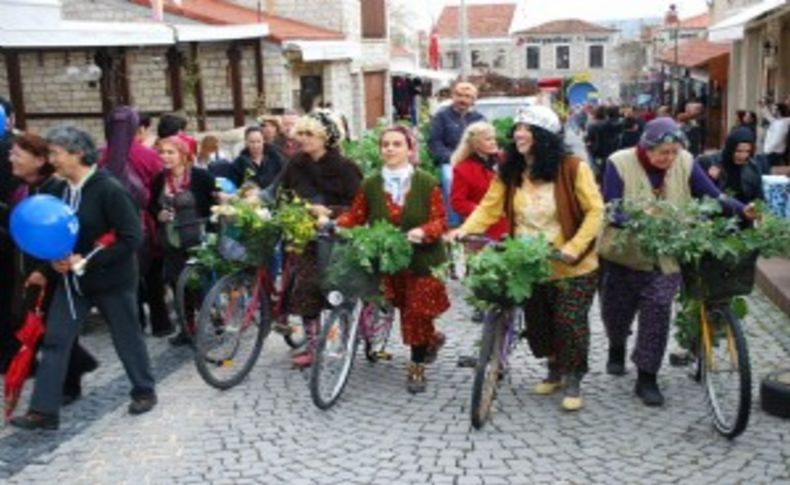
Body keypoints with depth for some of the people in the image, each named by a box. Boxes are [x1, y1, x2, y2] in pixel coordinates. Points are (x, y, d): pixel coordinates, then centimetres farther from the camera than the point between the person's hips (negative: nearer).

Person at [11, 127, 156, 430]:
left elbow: (132, 238, -21)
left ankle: (144, 392, 30)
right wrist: (57, 259, -6)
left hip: (111, 278, -6)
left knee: (127, 337, 9)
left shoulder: (109, 190, -20)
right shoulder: (62, 190, 2)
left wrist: (86, 260, -21)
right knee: (54, 341, 3)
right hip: (71, 278, 7)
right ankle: (43, 411, 9)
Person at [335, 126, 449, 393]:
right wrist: (334, 223, -12)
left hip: (421, 259, -2)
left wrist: (424, 231, -26)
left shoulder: (427, 183, -7)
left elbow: (440, 220, -6)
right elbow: (355, 216, 5)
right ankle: (432, 338, 40)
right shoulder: (370, 184, 0)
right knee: (407, 311, 10)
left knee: (417, 313, -1)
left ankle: (417, 366, 16)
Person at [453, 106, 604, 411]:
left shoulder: (572, 168, -13)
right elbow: (490, 206, -4)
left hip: (571, 266, -4)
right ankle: (554, 370, 40)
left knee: (570, 324, 0)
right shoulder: (509, 171, -1)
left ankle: (573, 381, 22)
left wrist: (574, 247, -25)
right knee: (537, 323, 15)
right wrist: (465, 230, -20)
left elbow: (595, 211, -14)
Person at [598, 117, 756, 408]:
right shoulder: (620, 164, -15)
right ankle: (617, 348, 48)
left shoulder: (686, 164, -8)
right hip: (623, 253, 0)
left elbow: (713, 198, -10)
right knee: (617, 309, 14)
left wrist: (743, 210, -28)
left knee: (658, 309, -9)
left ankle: (647, 378, 4)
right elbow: (610, 211, -19)